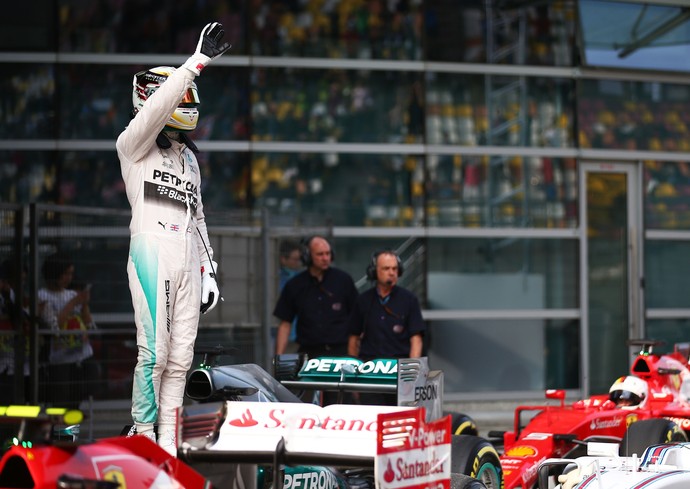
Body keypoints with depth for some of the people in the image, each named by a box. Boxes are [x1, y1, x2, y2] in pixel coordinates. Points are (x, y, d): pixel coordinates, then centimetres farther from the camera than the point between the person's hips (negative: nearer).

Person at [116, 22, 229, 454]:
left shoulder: (189, 157, 23)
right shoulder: (135, 144, 3)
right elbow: (156, 108, -17)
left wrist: (208, 269, 19)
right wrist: (198, 62, -21)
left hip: (187, 260, 6)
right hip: (151, 252, -6)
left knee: (180, 357, 2)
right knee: (154, 352, -13)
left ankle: (168, 443, 4)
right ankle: (143, 434, -5)